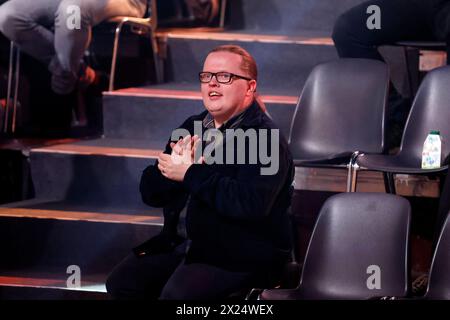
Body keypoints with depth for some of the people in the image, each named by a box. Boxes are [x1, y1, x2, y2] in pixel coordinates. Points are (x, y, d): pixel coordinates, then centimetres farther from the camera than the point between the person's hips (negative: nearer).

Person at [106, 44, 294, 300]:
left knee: (177, 293, -30)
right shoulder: (193, 127, 14)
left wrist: (190, 174, -19)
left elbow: (251, 204, -28)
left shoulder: (265, 138, -11)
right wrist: (173, 166, -11)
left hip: (240, 256, -8)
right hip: (181, 244, 8)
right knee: (121, 282, -8)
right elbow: (150, 193, 12)